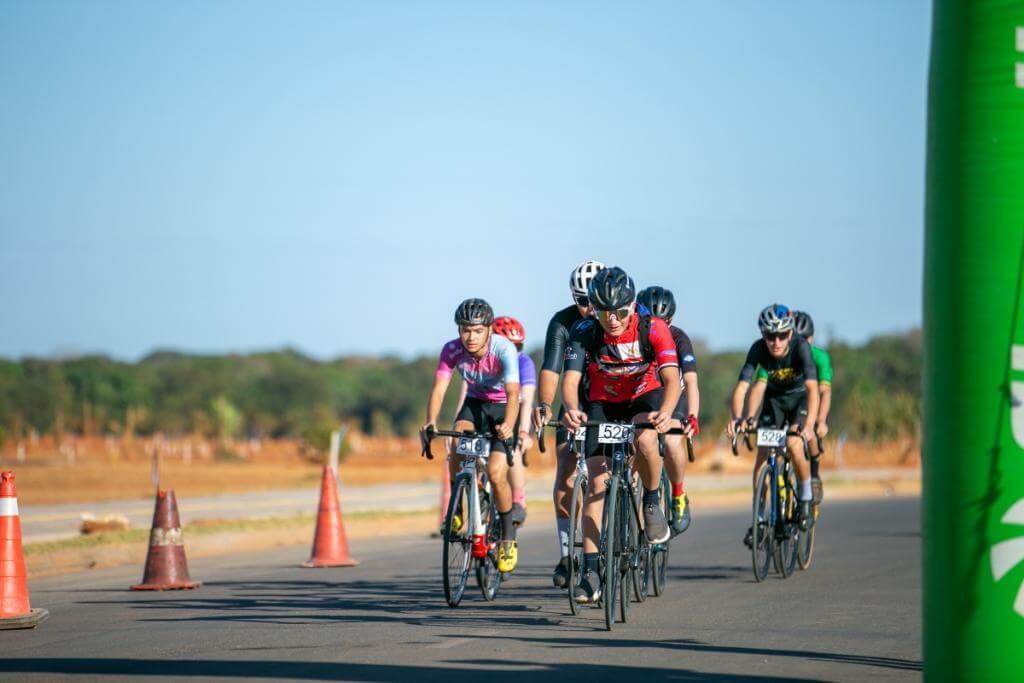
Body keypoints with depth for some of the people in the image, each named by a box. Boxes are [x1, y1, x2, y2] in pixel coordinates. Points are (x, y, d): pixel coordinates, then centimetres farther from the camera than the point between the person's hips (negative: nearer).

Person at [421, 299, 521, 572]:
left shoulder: (504, 349, -29)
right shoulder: (452, 350, -20)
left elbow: (513, 393, -40)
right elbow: (439, 388, -29)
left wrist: (508, 424, -59)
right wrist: (431, 421, -48)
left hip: (503, 409, -3)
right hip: (475, 404, 3)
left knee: (496, 473, -19)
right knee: (458, 441, -30)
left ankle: (508, 538, 2)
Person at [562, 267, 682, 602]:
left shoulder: (653, 329, -24)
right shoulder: (584, 333, -21)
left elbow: (672, 378, -33)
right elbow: (570, 380, -30)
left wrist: (665, 412, -54)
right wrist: (572, 410, -52)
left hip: (646, 398, -1)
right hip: (603, 405, 1)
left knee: (644, 438, -36)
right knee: (597, 482, -11)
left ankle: (652, 502, -9)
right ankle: (590, 571, -9)